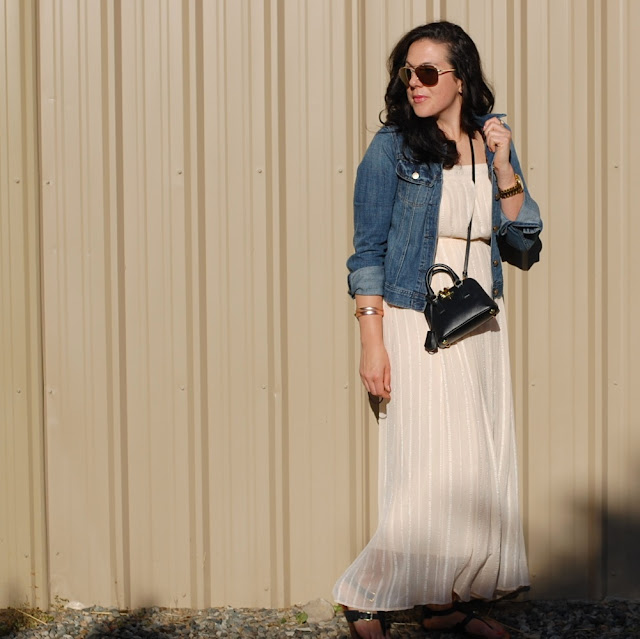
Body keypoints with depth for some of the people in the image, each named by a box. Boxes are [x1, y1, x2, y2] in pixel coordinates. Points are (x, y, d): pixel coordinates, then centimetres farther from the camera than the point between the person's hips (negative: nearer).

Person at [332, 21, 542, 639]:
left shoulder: (492, 141, 7)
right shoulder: (391, 148, -6)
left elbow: (523, 234, 7)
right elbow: (368, 253, -7)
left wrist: (503, 167, -7)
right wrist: (372, 342, -13)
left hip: (482, 327, 6)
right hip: (417, 327, -5)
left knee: (481, 470, 7)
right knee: (433, 473, -6)